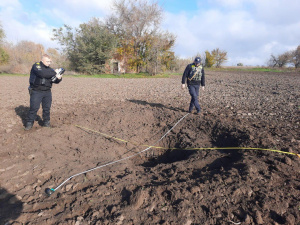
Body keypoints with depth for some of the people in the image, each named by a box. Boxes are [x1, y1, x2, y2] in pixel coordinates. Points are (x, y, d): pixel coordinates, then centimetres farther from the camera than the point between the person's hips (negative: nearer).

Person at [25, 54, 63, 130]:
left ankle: (46, 122, 19)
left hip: (47, 92, 5)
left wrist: (58, 78, -14)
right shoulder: (36, 66, -5)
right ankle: (29, 123, 10)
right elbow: (42, 73, -26)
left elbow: (55, 80, 9)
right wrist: (54, 72, -23)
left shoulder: (49, 69, 11)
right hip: (36, 92, -5)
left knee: (47, 108, 6)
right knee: (34, 108, -4)